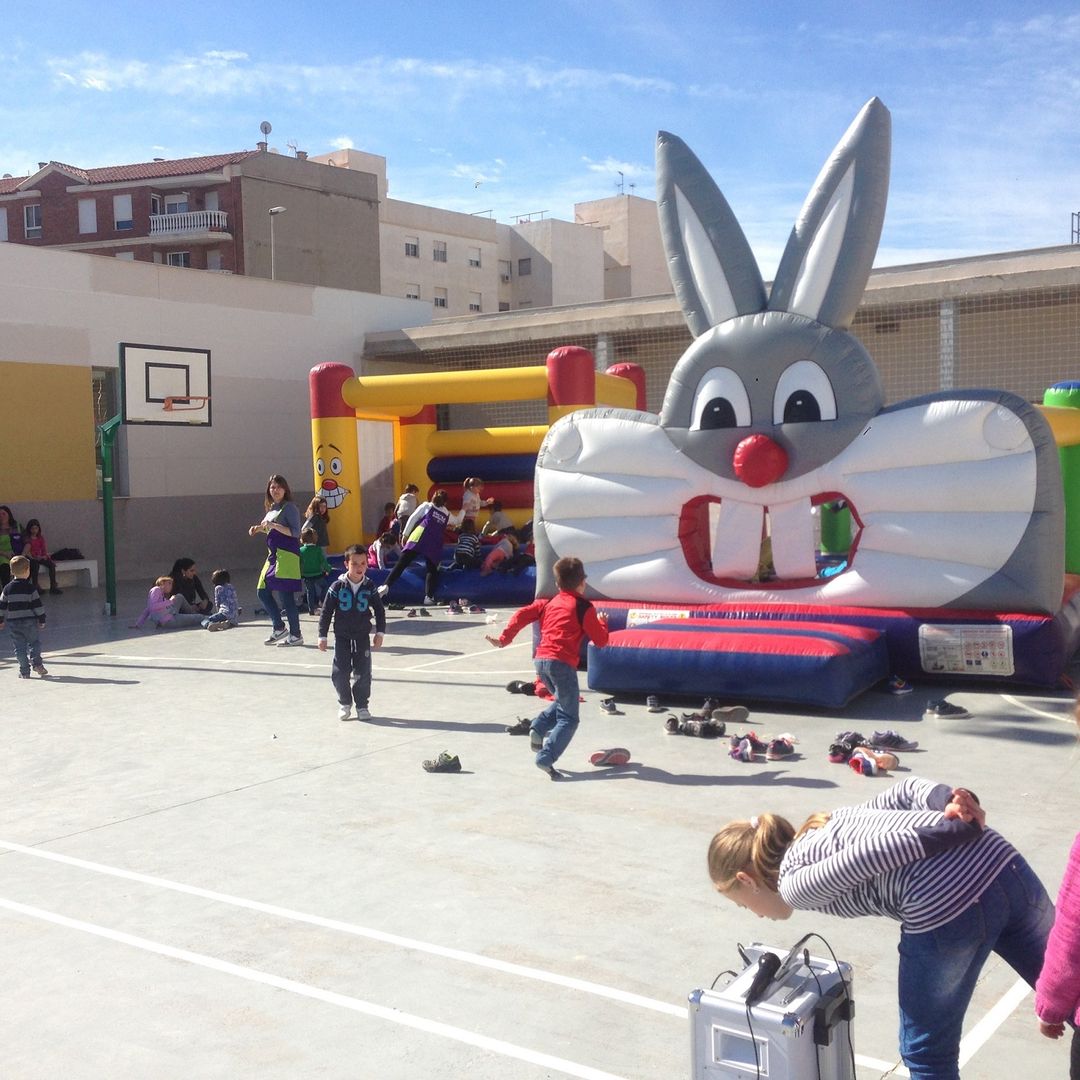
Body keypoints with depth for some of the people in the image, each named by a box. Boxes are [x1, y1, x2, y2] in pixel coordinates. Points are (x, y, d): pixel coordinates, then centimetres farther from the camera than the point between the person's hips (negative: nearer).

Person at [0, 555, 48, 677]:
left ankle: (24, 671, 6)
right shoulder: (30, 587, -7)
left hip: (13, 622, 3)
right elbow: (37, 605, -7)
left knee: (19, 647, 6)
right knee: (34, 642, 13)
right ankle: (36, 664, -3)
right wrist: (42, 620, 1)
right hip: (30, 621, -2)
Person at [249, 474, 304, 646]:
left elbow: (295, 532, -16)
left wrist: (273, 525, -23)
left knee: (285, 595, -9)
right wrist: (259, 528, 14)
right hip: (273, 555, 9)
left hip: (286, 556, -9)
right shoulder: (271, 508, 18)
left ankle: (295, 635, -2)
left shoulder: (289, 507, -7)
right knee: (263, 593, 8)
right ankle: (279, 627, 21)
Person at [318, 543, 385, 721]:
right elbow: (326, 612, -2)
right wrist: (322, 636, -3)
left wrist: (380, 633, 1)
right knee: (340, 673, -1)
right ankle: (345, 703, 20)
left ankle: (362, 706, 16)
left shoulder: (369, 587, -2)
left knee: (363, 673, 1)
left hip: (362, 637, 1)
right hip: (342, 637, -1)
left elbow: (379, 611, 7)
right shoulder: (337, 587, -7)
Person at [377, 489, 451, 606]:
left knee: (402, 563, -8)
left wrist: (405, 534, 11)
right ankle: (429, 596, -2)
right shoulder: (447, 514, 25)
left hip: (418, 539, -2)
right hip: (435, 545, 2)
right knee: (432, 569, 14)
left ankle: (386, 585, -23)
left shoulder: (427, 506, 18)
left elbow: (413, 519, 9)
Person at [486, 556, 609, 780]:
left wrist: (504, 639, 9)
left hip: (541, 660, 7)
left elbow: (521, 615, 7)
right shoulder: (584, 608, 1)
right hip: (562, 663, -7)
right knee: (568, 718, 0)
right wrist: (602, 623, 23)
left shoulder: (549, 603, 17)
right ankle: (546, 758, -15)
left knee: (563, 701, 30)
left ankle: (538, 728, 9)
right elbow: (600, 641, 4)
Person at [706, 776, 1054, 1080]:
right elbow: (907, 788, 19)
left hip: (947, 903, -8)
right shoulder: (824, 827, 28)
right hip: (1004, 865, 8)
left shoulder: (793, 882, 5)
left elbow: (870, 853, -10)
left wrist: (958, 831, -7)